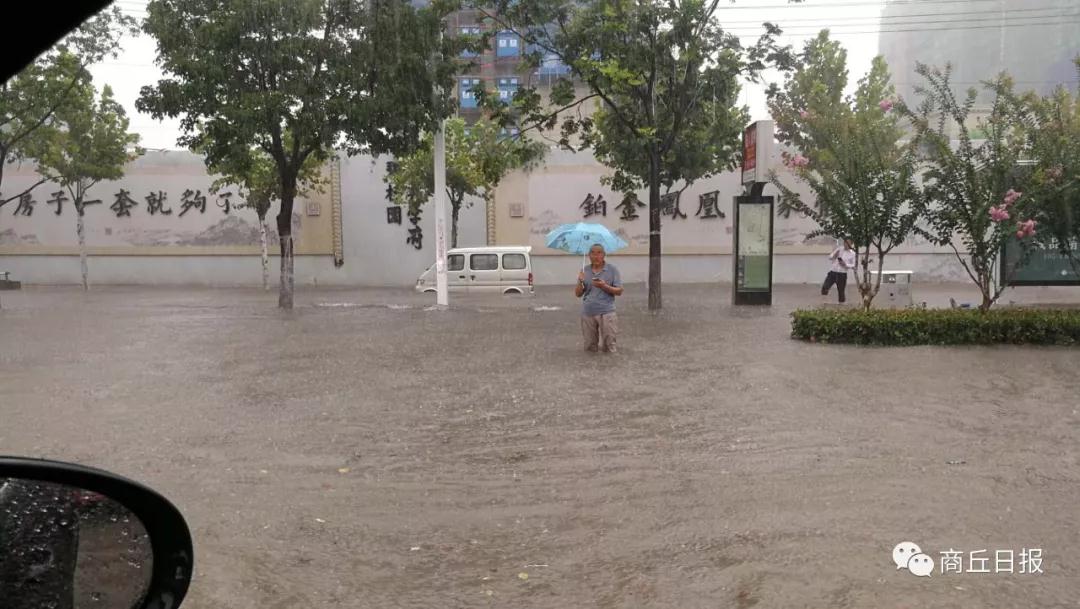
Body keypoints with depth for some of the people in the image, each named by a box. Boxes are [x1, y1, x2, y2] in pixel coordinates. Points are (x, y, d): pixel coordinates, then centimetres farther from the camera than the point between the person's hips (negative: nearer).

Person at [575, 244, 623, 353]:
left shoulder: (612, 269, 1)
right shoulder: (585, 271, 9)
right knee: (590, 348, 8)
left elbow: (619, 291, 0)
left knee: (608, 347, -4)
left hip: (606, 312, -3)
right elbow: (578, 294, 9)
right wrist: (580, 282, -11)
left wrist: (605, 286, -16)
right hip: (588, 313, 3)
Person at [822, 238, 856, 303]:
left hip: (842, 274, -1)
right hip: (833, 271, 1)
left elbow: (853, 266, 5)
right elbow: (830, 257, 11)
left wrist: (846, 264, -12)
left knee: (841, 291, 4)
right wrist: (834, 256, -10)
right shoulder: (839, 249, 7)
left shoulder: (852, 254, 2)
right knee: (825, 288, -15)